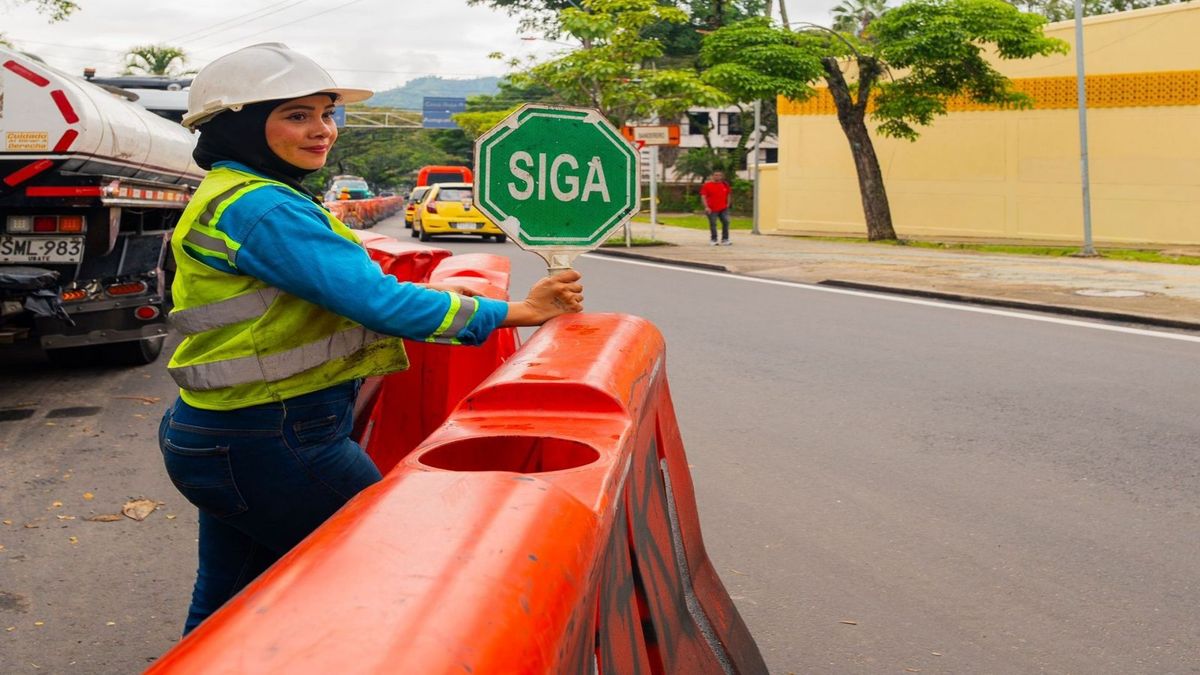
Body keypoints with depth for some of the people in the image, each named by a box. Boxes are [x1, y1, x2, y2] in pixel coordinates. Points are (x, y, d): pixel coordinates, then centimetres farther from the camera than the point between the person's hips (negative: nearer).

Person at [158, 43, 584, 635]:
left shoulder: (227, 197, 14)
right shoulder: (262, 209, -20)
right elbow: (374, 301, -26)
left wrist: (425, 295, 10)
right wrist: (511, 312, -19)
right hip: (273, 447, -10)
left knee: (224, 608, 22)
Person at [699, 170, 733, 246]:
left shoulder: (725, 185, 8)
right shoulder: (707, 185, -6)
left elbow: (728, 194, 21)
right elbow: (703, 196, -8)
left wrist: (728, 204, 12)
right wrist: (706, 207, -16)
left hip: (723, 208, 4)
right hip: (712, 209, -4)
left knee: (726, 222, -1)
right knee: (713, 224, 0)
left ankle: (725, 239, 8)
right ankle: (714, 240, 11)